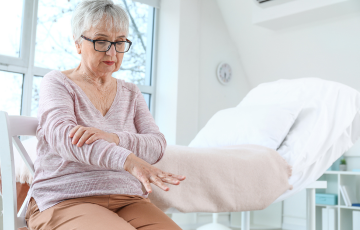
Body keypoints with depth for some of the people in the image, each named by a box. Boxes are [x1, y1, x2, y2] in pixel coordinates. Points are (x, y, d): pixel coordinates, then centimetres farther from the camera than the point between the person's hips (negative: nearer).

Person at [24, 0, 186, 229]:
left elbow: (157, 145, 0)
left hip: (127, 200, 4)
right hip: (65, 201, -3)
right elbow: (61, 134, -19)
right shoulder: (57, 83, 3)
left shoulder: (132, 94, 16)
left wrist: (113, 138, -23)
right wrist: (129, 161, -36)